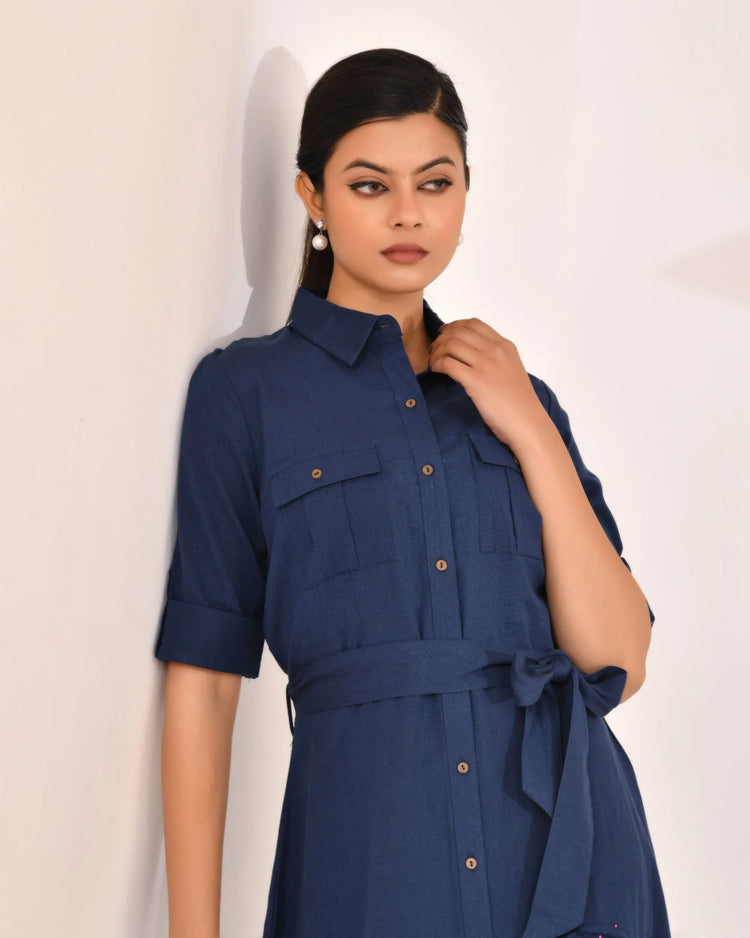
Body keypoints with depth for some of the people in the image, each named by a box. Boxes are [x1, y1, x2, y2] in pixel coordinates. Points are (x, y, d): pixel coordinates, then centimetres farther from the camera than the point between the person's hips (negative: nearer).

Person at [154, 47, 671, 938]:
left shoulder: (514, 393, 11)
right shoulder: (244, 390, 0)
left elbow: (618, 663, 1)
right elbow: (202, 679, -4)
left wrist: (531, 433, -5)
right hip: (368, 855, -3)